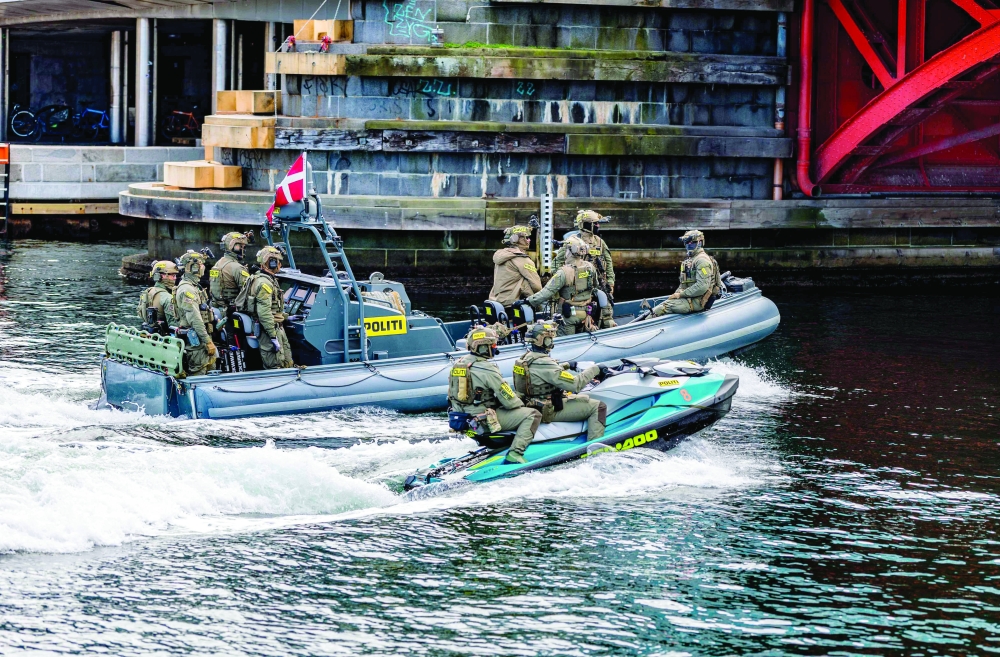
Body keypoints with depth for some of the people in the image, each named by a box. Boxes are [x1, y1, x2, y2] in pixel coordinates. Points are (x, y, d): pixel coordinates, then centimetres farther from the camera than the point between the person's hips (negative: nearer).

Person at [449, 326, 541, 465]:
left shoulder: (459, 363, 5)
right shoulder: (487, 369, -20)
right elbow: (509, 400, -17)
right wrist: (521, 404, 7)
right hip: (484, 421, -9)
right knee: (533, 415, -8)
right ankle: (515, 453, -19)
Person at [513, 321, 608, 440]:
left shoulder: (526, 357, 3)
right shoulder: (543, 363, -27)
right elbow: (575, 384, -28)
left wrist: (567, 365, 25)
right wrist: (595, 369, -18)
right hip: (549, 412, -10)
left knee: (584, 398, 29)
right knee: (598, 407, -10)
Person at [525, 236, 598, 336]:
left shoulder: (564, 272, -22)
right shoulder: (590, 268, -2)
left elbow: (548, 291, -24)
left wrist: (528, 301, -20)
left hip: (569, 316, -6)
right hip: (585, 315, 6)